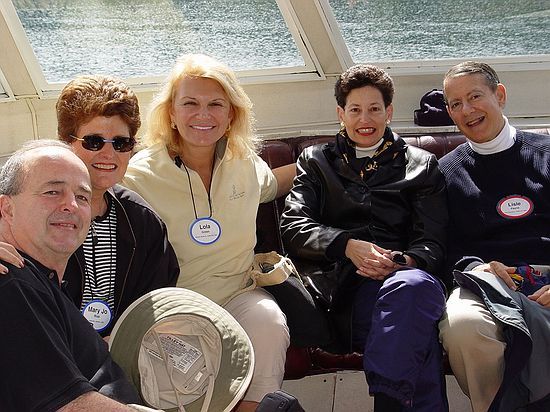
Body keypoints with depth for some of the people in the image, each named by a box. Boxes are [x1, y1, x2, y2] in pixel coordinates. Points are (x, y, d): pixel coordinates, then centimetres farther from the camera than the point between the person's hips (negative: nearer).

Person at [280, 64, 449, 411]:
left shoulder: (421, 165, 24)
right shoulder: (317, 161, 26)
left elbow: (433, 243, 13)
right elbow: (292, 226, 9)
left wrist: (402, 260, -11)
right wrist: (348, 245, -9)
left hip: (401, 276, 1)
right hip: (344, 284, -1)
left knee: (415, 285, -40)